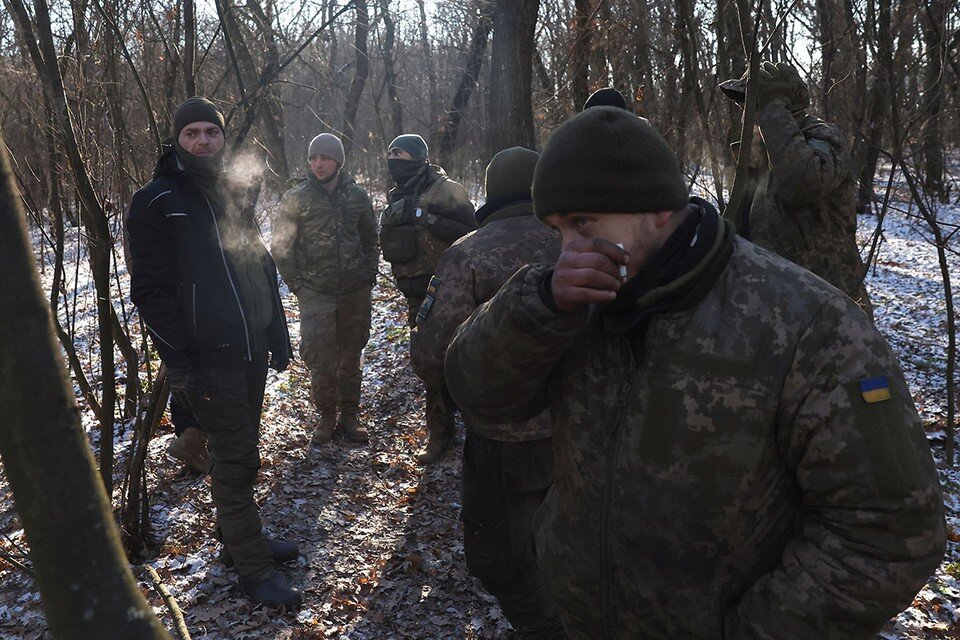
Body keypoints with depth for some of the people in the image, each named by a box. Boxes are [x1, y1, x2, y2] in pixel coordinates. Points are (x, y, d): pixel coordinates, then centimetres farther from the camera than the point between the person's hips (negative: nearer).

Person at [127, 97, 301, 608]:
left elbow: (263, 269, 16)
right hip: (208, 356, -6)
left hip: (251, 350, 6)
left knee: (238, 450, 17)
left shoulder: (235, 194, 12)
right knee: (236, 457, 0)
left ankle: (239, 538, 33)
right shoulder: (157, 202, -8)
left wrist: (278, 336, 12)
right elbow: (151, 290, -12)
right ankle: (251, 565, 13)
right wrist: (179, 365, -16)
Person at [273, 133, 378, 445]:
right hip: (315, 294, -2)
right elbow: (281, 247, 2)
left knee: (351, 356, 11)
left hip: (356, 291, 3)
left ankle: (350, 415, 23)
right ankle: (326, 416, 12)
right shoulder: (296, 199, -3)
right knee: (321, 360, -6)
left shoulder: (358, 196, 5)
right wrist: (297, 284, -3)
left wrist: (370, 273, 7)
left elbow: (370, 238, 17)